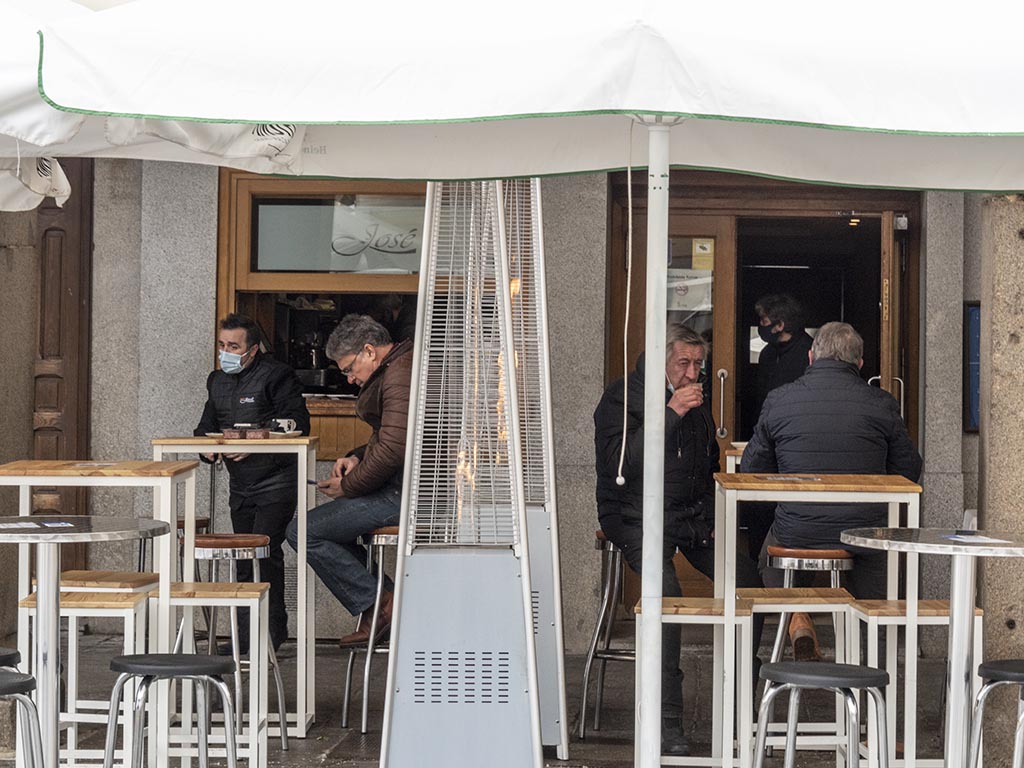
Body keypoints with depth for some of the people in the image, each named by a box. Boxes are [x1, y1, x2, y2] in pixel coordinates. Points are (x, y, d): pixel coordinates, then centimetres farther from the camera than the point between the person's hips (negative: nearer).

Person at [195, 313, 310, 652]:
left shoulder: (276, 376, -10)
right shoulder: (217, 381, 14)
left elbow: (297, 425, -16)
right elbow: (206, 427, 21)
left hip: (276, 483, -7)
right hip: (241, 486, 8)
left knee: (264, 550, -16)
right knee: (244, 557, 9)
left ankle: (272, 631, -9)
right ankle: (247, 634, 16)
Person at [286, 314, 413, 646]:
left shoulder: (400, 375, -18)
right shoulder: (397, 368, 17)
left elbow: (392, 451, -24)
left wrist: (347, 486, -12)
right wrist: (357, 457, 9)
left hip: (403, 493, -11)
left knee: (302, 532, -9)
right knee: (329, 519, 26)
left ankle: (374, 603, -5)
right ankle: (387, 599, 14)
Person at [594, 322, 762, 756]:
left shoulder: (697, 403, 16)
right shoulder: (622, 397, -4)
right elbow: (621, 463, -20)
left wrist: (709, 516, 14)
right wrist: (670, 415, -21)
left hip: (692, 517, 6)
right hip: (637, 518, -6)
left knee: (748, 579, -15)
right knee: (665, 590, -32)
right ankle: (668, 726, -33)